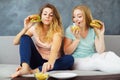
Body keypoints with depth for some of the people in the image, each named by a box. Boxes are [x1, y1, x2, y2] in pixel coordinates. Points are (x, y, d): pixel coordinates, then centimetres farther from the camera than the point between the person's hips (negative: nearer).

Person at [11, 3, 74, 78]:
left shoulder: (57, 30, -14)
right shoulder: (35, 27, -4)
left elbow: (55, 50, -34)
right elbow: (15, 42, -7)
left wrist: (50, 62, -56)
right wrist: (25, 28, -23)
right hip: (37, 60, 2)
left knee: (70, 59, -32)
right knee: (25, 37, -16)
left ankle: (33, 71, -38)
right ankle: (25, 67, -37)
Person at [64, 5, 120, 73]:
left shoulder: (94, 30, 4)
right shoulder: (70, 29, 0)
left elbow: (100, 51, -4)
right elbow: (67, 52, -4)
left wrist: (101, 34, -13)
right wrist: (77, 39, -16)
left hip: (92, 59, 3)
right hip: (78, 61, -3)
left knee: (110, 54, -28)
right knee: (98, 61, -33)